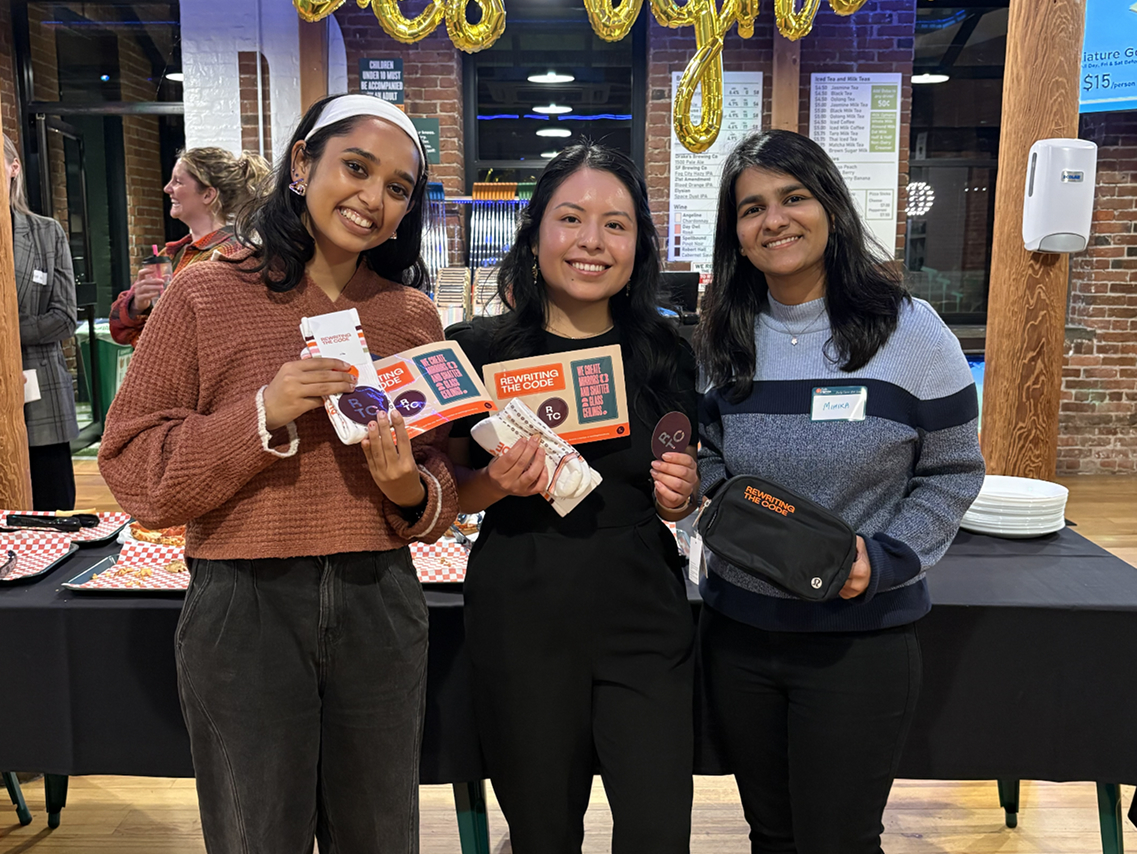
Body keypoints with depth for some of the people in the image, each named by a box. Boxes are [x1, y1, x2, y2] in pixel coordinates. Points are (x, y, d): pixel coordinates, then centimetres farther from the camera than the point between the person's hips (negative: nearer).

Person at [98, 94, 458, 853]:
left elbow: (445, 481, 8)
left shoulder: (416, 315, 4)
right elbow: (134, 471, -7)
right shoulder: (208, 296, -4)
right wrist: (261, 415, -20)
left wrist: (411, 490, -14)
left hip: (380, 602, 3)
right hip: (243, 607, -2)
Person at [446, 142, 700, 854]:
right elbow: (444, 493, 4)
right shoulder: (478, 349, -4)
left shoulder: (665, 354, 2)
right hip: (521, 614, -1)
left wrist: (677, 496, -9)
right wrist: (499, 483, -16)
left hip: (644, 613, 2)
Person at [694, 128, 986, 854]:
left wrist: (883, 560, -17)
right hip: (737, 631, 4)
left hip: (862, 638, -3)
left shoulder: (909, 331, -8)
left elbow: (953, 472, -3)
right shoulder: (723, 339, 3)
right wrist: (701, 492, -10)